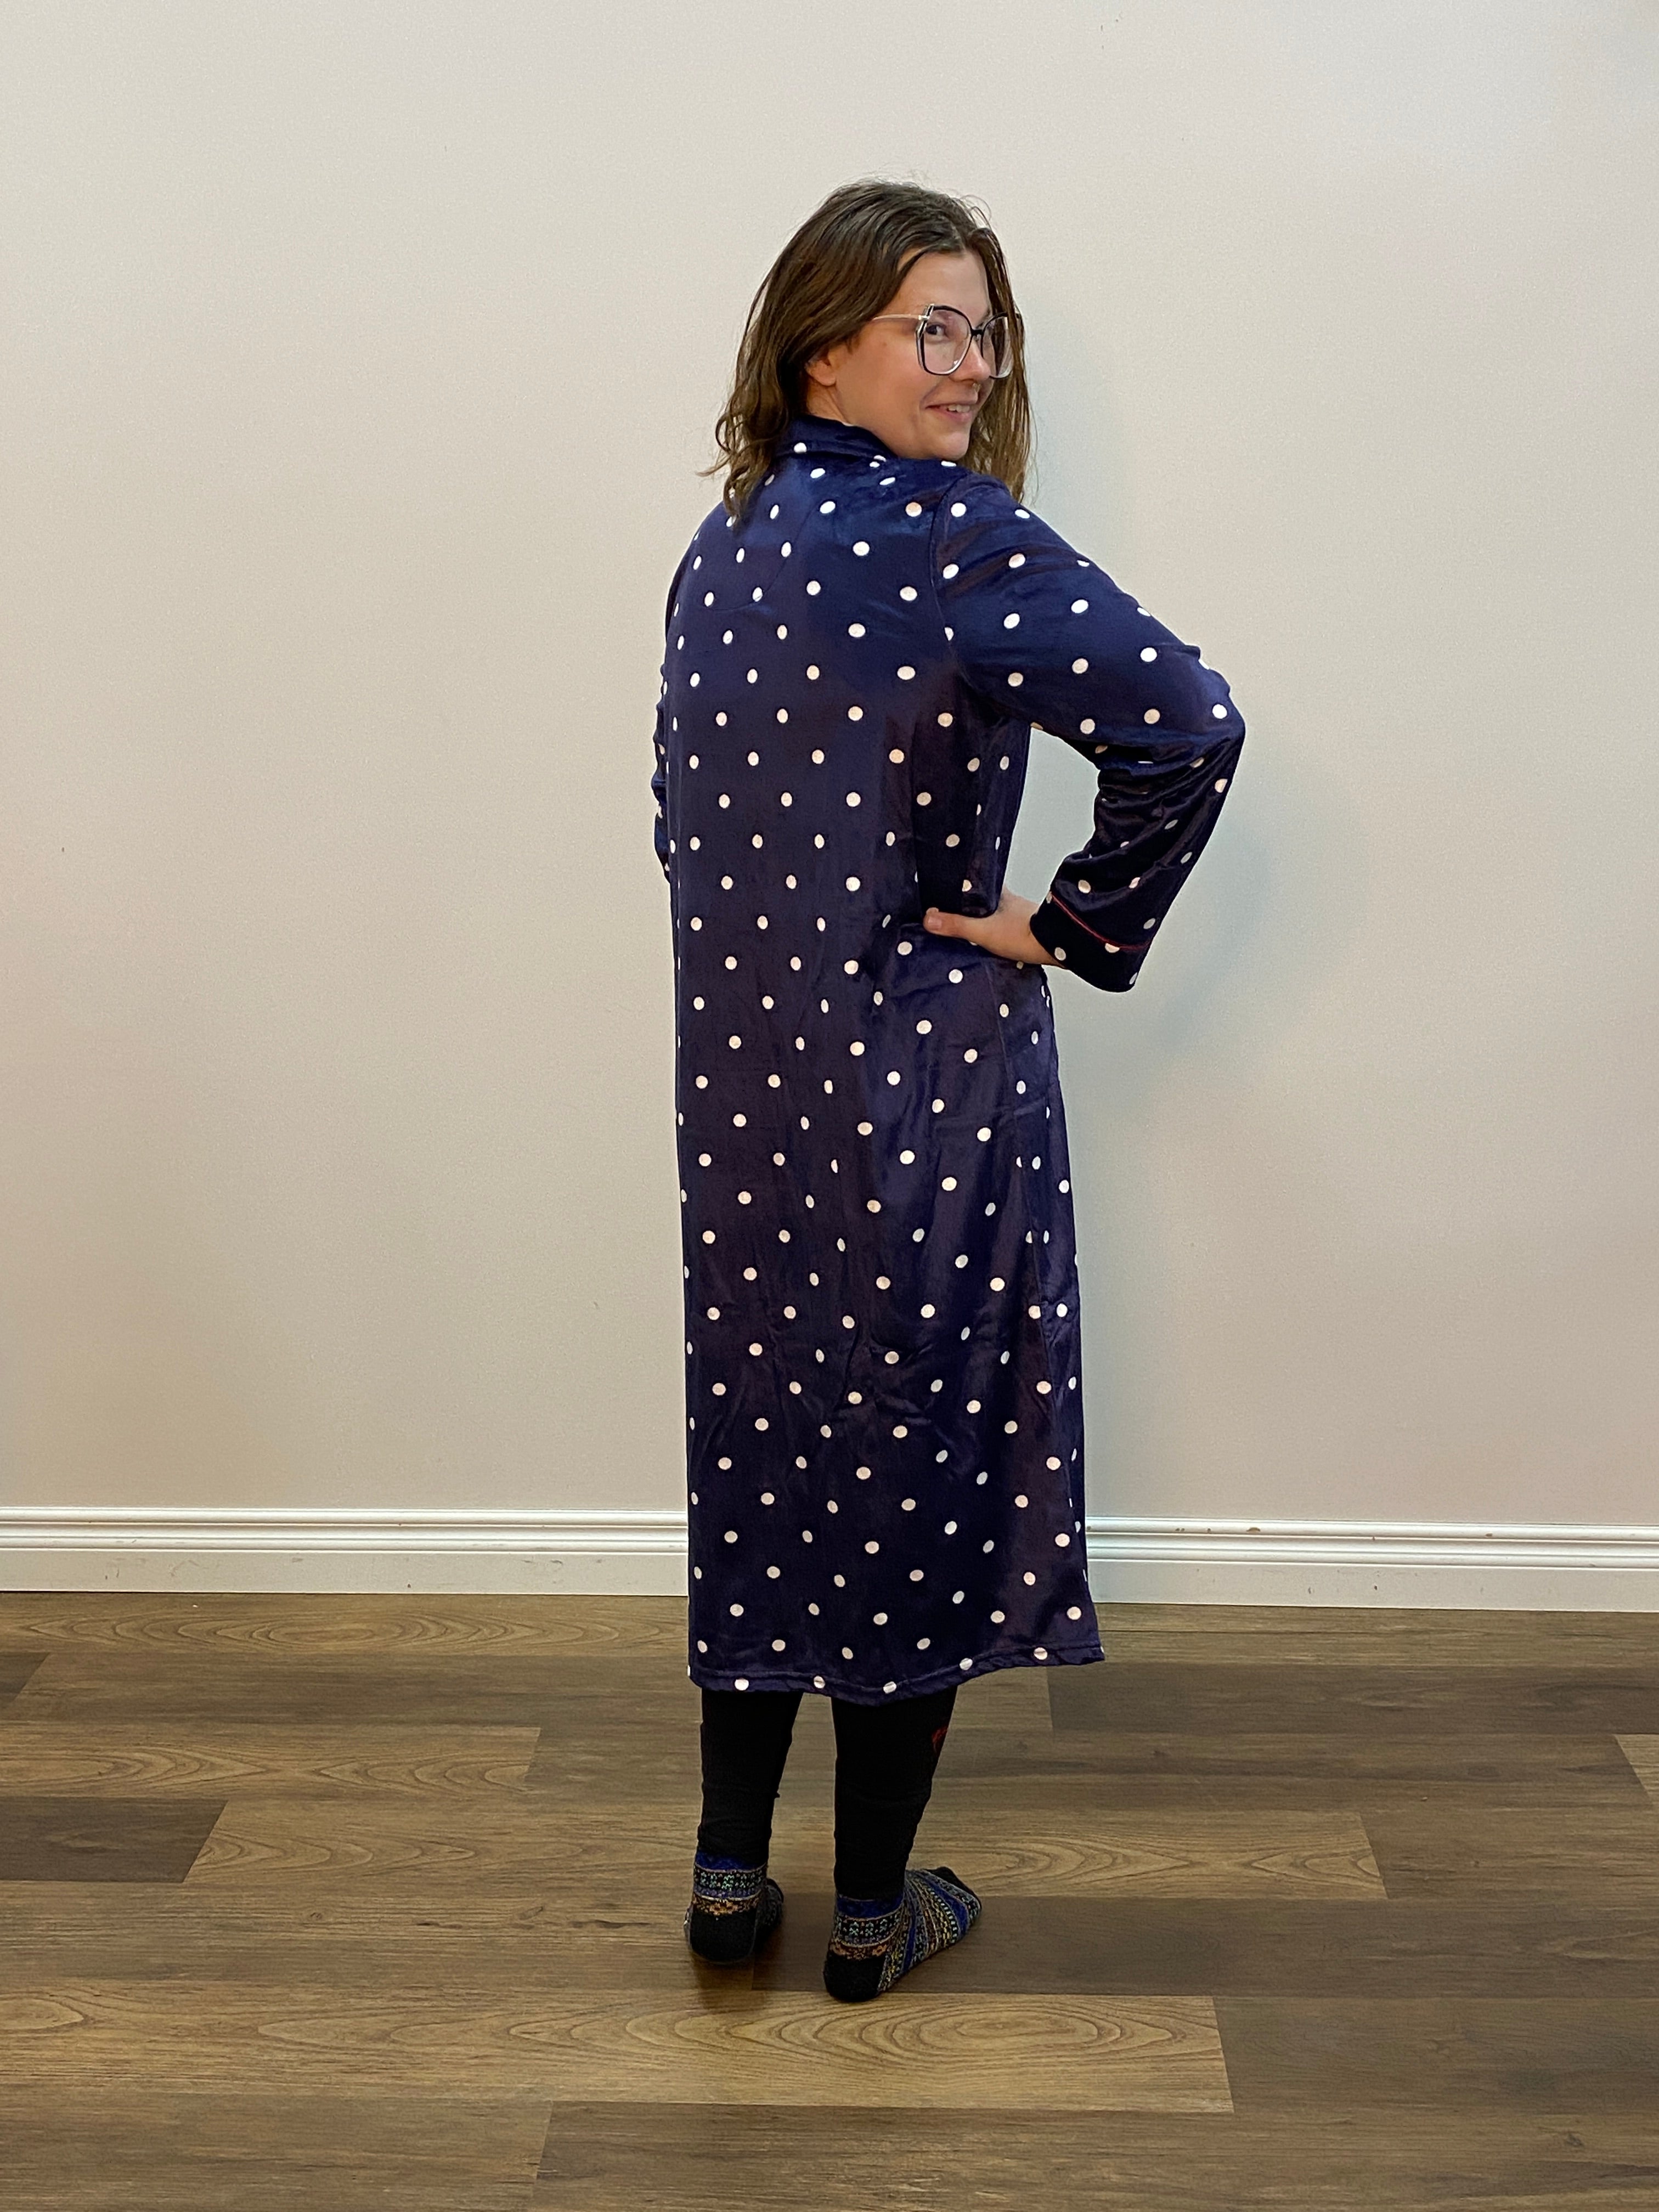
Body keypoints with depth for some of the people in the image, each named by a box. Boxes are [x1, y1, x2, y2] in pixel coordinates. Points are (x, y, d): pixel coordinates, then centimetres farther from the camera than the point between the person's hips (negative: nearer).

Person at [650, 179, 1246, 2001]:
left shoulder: (723, 541, 8)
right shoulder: (949, 533, -16)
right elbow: (1187, 728, -27)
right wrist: (1079, 926, -15)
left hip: (741, 1071, 7)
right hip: (921, 1082, -7)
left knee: (763, 1450, 16)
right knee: (917, 1463, 7)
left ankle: (729, 1872, 28)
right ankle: (874, 1909, 23)